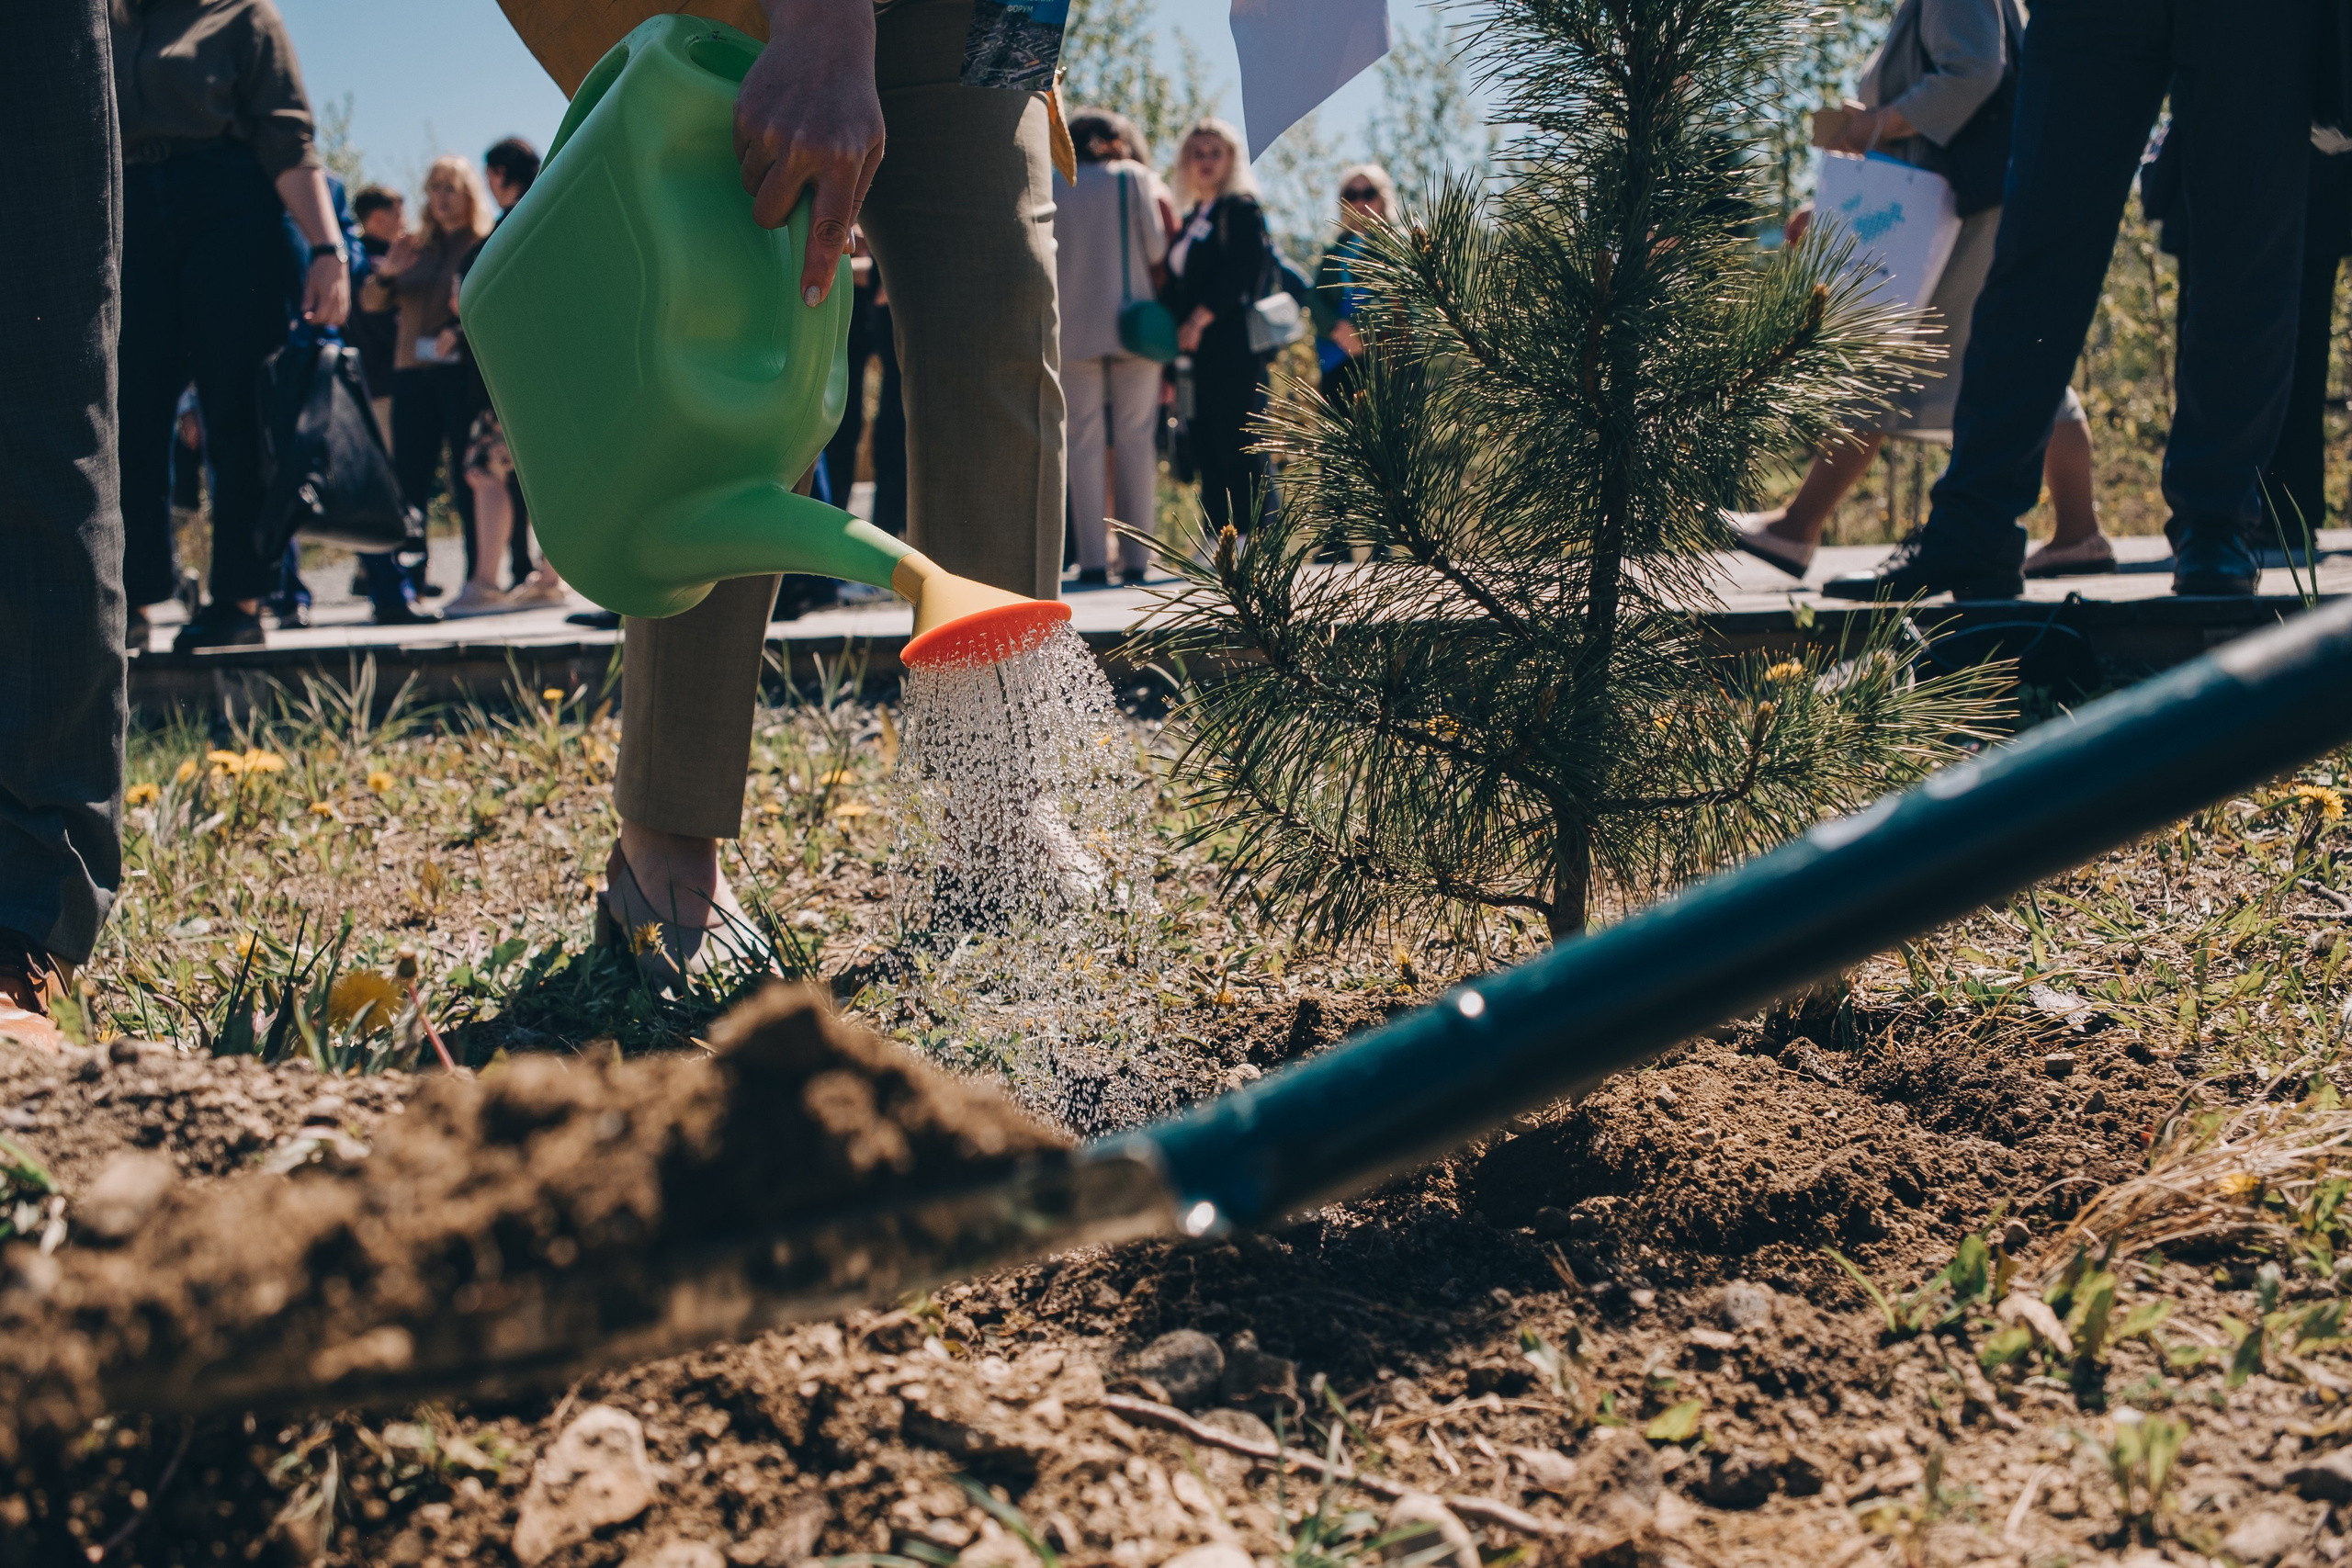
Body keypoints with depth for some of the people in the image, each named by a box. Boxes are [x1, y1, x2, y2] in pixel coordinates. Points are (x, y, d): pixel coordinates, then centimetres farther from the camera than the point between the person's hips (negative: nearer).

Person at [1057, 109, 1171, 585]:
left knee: (1085, 442, 0)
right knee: (1136, 439, 3)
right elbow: (1157, 248, -2)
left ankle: (1093, 559, -8)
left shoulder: (1052, 187, 9)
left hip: (1075, 327, 1)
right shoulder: (1135, 177, 4)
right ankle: (1138, 559, 0)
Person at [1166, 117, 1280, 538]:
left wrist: (1199, 319, -18)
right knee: (1207, 451, 5)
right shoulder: (1191, 221, 22)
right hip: (1198, 352, 8)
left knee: (1240, 445, -8)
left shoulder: (1242, 208, -1)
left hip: (1233, 348, -8)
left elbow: (1241, 271, -13)